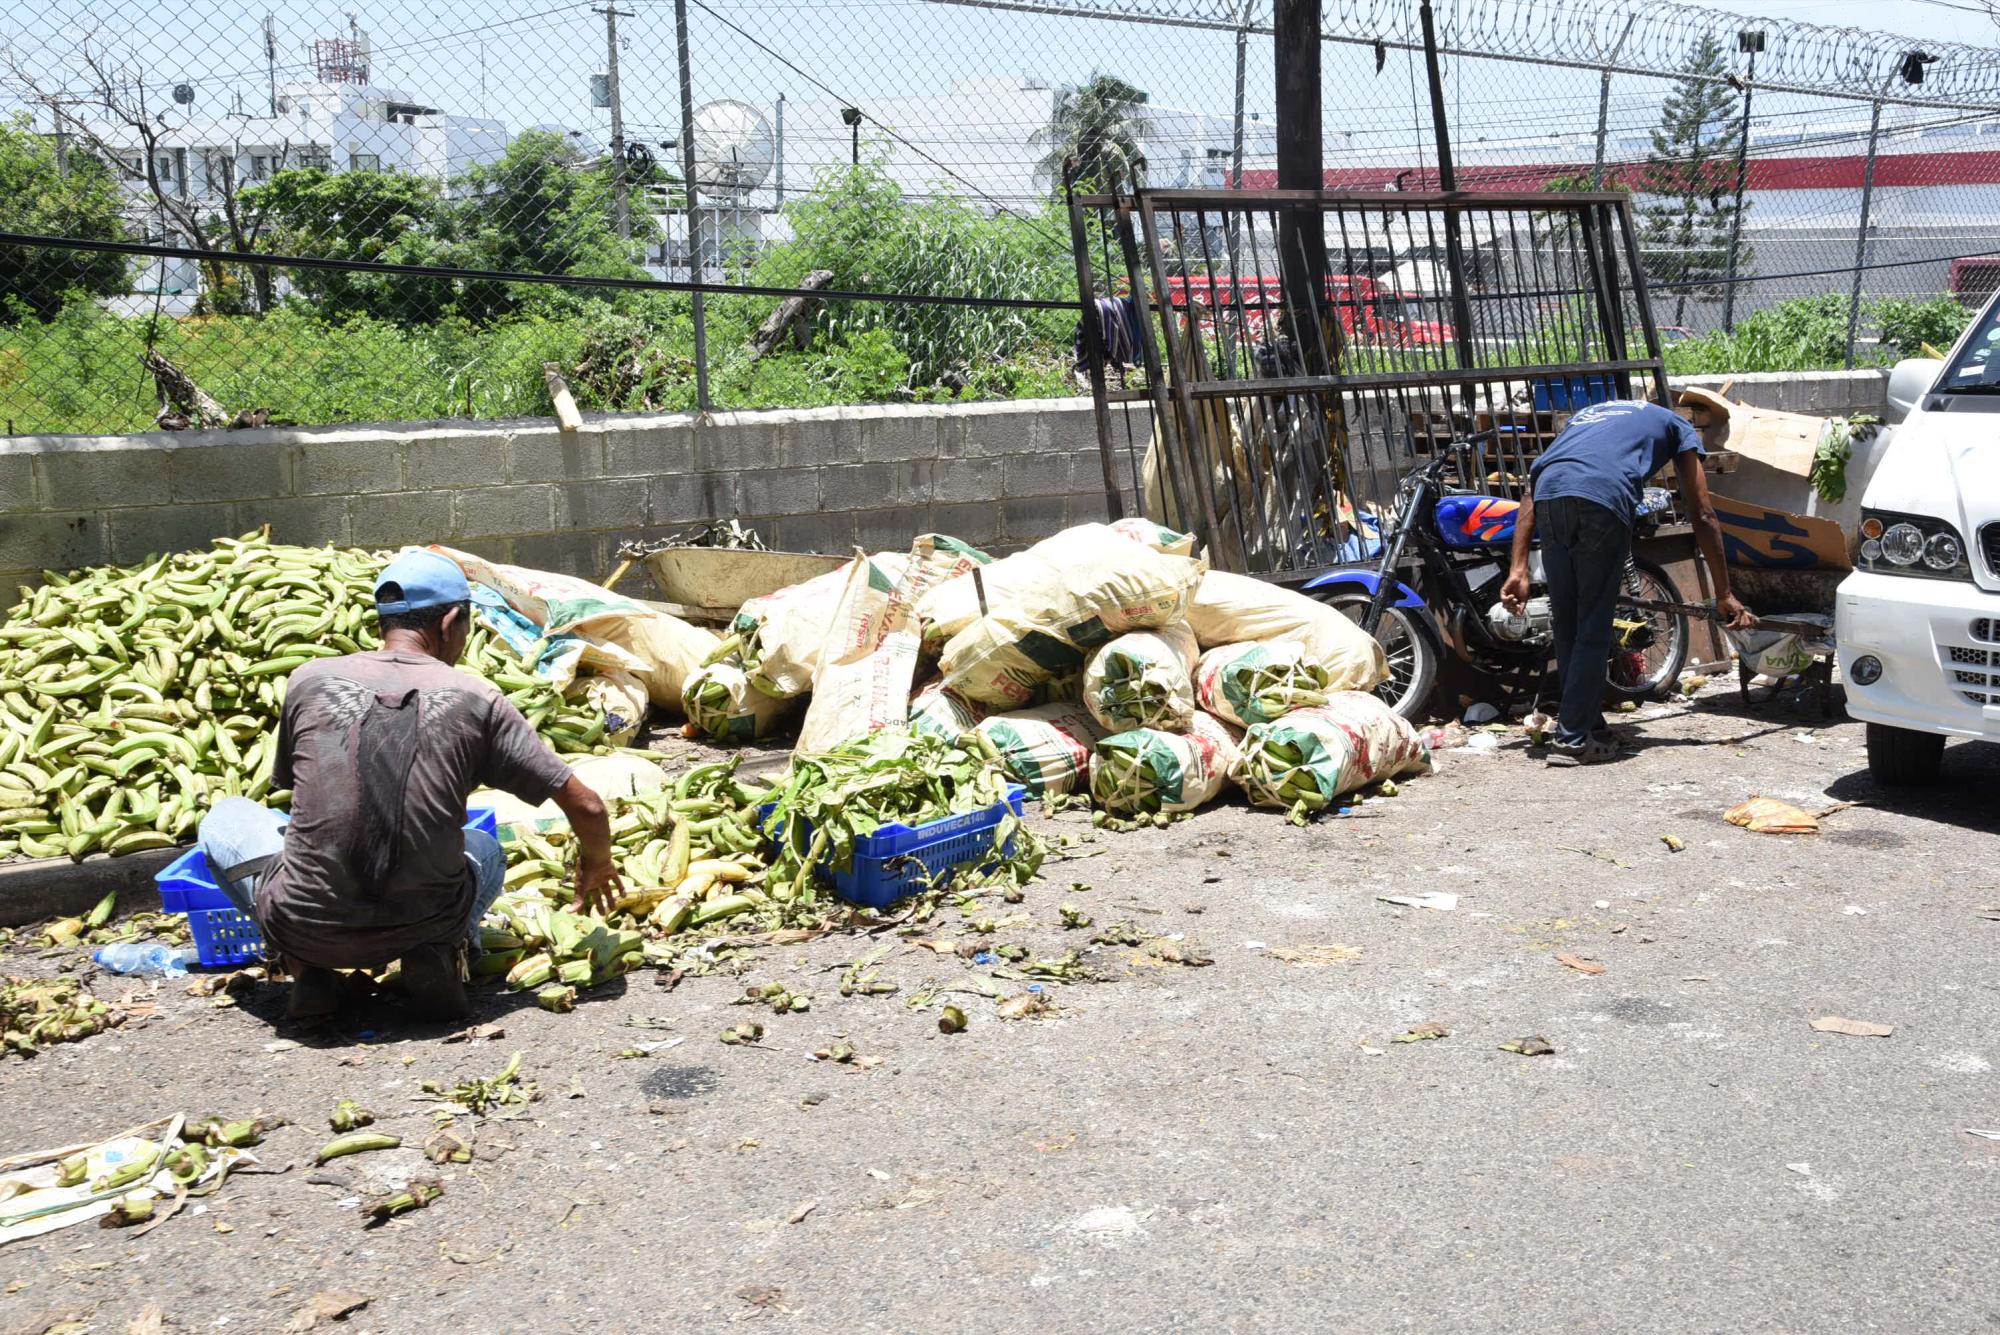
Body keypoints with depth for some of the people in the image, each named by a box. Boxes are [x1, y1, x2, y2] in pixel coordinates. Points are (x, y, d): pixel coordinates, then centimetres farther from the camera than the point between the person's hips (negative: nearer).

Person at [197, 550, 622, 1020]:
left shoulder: (310, 680, 3)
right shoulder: (477, 699, -1)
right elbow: (586, 807, -1)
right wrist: (597, 868, 23)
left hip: (307, 928, 0)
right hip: (425, 923, 0)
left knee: (225, 818, 27)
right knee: (485, 849, 34)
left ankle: (308, 970, 8)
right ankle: (439, 953, 2)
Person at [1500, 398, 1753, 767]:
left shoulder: (1586, 414, 40)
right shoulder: (1679, 427, 31)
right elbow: (1702, 515, 24)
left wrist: (1518, 569, 18)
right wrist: (1724, 595, 28)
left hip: (1549, 496, 4)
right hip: (1604, 500, -4)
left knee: (1567, 627, 16)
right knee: (1594, 630, 5)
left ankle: (1590, 724, 26)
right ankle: (1573, 739, 4)